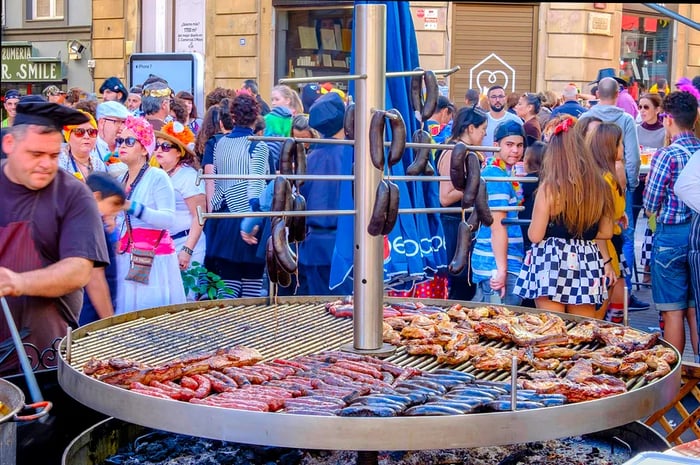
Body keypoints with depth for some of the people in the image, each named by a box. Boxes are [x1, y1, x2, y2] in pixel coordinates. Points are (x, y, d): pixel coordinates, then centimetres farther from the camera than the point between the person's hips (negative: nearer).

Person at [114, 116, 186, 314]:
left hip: (154, 258, -6)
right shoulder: (121, 180, 14)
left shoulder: (158, 177, -8)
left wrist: (132, 207, -27)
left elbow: (168, 219, -19)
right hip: (124, 260, 6)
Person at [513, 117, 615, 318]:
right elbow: (606, 232, 10)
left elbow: (535, 235, -9)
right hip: (586, 264, 4)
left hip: (551, 264, -4)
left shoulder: (550, 187, -12)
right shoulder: (599, 186, 0)